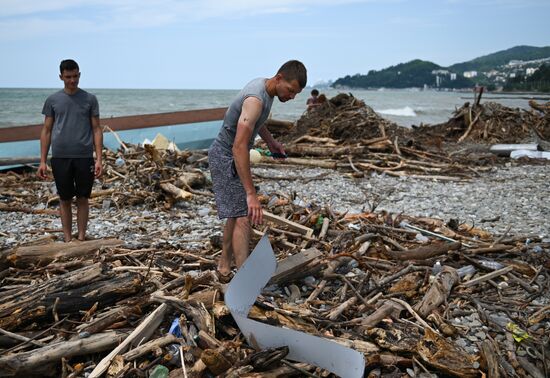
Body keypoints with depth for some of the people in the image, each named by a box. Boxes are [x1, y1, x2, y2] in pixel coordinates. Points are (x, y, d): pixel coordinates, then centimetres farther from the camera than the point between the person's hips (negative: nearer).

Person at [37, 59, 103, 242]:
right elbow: (46, 131, 8)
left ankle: (81, 238, 14)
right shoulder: (52, 100, 7)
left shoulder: (90, 99, 5)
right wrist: (43, 161, 3)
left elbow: (96, 130, 4)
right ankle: (68, 239, 16)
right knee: (65, 200, 7)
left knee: (82, 199, 5)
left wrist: (99, 159, -3)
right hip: (60, 157, 1)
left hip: (84, 157, 0)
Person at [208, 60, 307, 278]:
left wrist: (270, 141, 13)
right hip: (225, 157, -10)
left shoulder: (264, 86, 0)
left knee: (236, 212, 20)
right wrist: (251, 194, -40)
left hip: (234, 156, 10)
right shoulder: (256, 99, -30)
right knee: (243, 217, -17)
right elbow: (239, 147, -38)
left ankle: (225, 264, 36)